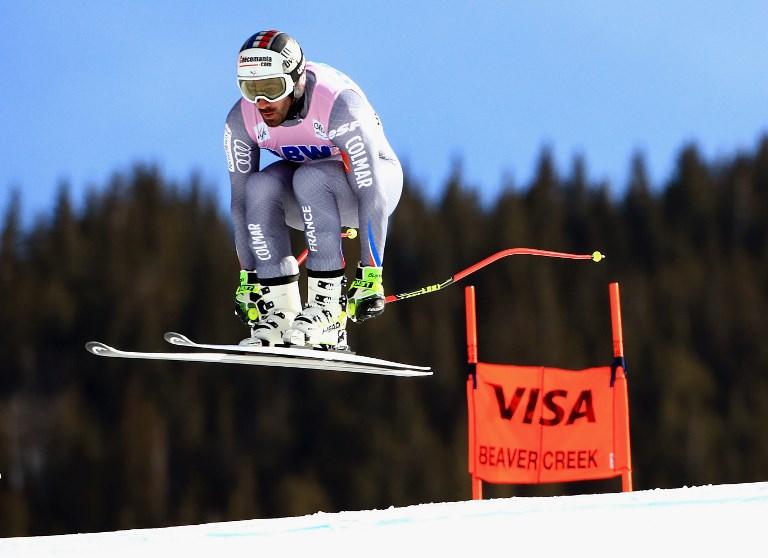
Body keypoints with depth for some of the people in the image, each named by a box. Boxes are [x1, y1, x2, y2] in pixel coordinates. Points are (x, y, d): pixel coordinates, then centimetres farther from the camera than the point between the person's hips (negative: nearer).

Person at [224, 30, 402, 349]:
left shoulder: (339, 105, -33)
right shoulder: (241, 119, -18)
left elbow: (371, 195, -35)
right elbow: (241, 200, -12)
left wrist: (371, 275, -39)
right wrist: (247, 277, -13)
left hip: (373, 177, -5)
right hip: (309, 192, 5)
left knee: (309, 178, -34)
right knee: (260, 186, -27)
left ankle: (328, 310, -32)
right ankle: (279, 312, -22)